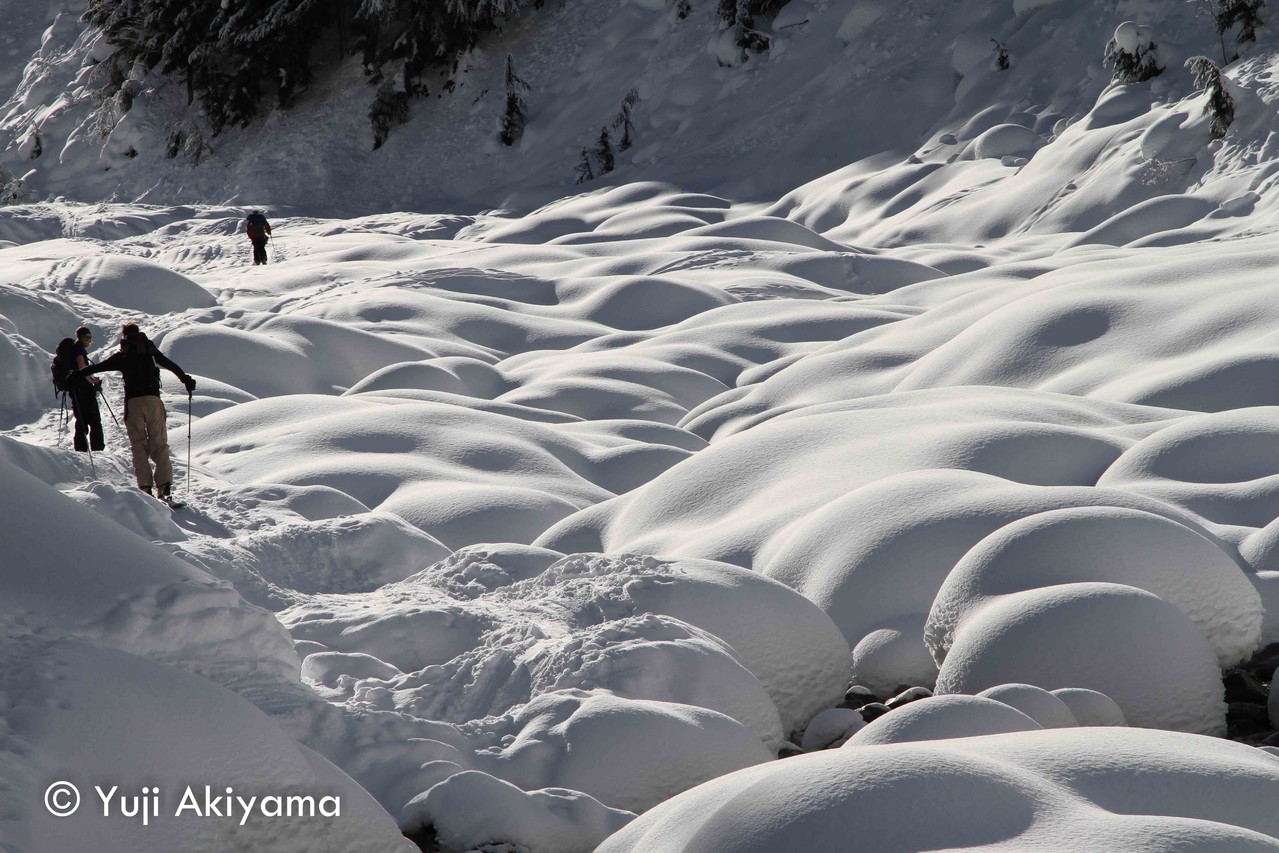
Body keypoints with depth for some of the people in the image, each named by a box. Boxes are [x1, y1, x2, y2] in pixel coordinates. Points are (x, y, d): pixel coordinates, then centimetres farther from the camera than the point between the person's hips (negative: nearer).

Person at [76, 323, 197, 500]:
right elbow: (172, 366, 22)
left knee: (139, 445, 1)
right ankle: (164, 485, -11)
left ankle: (145, 487, -8)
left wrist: (76, 375, 19)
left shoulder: (123, 356, 10)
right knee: (159, 443, 2)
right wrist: (186, 380, 34)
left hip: (133, 402, -1)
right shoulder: (151, 351, 14)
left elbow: (98, 367, 10)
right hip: (153, 399, 1)